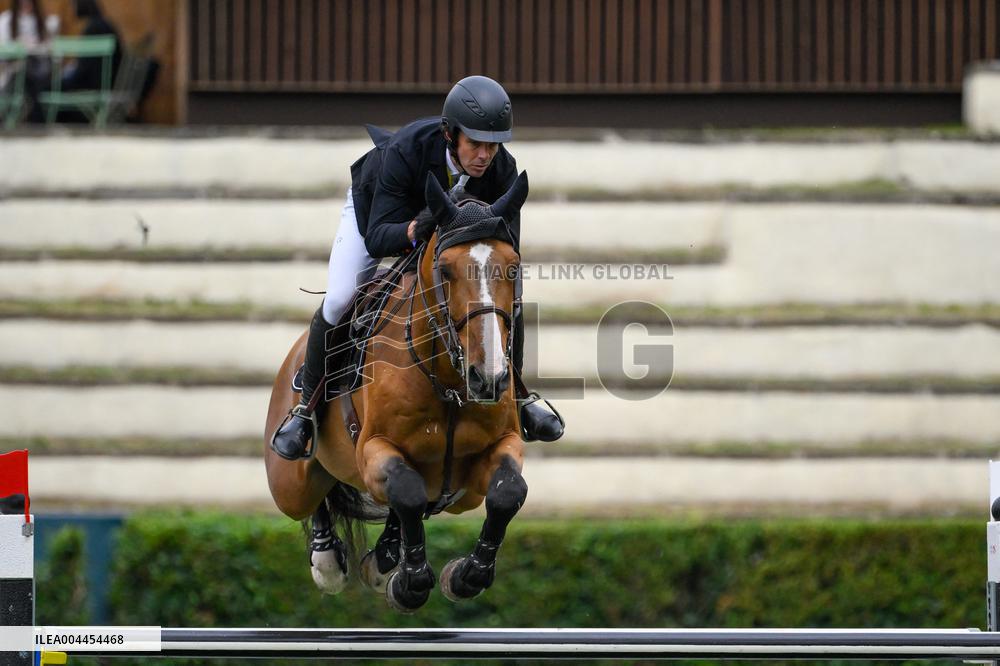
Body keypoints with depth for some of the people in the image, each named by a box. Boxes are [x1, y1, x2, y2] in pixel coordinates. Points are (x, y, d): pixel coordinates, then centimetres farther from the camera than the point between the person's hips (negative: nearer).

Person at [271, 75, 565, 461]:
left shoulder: (503, 169, -33)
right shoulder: (405, 151, -44)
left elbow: (507, 247, -29)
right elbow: (377, 237, -46)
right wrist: (416, 228, -66)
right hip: (374, 207, -3)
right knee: (339, 300, -20)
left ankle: (513, 399, 11)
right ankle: (308, 408, -1)